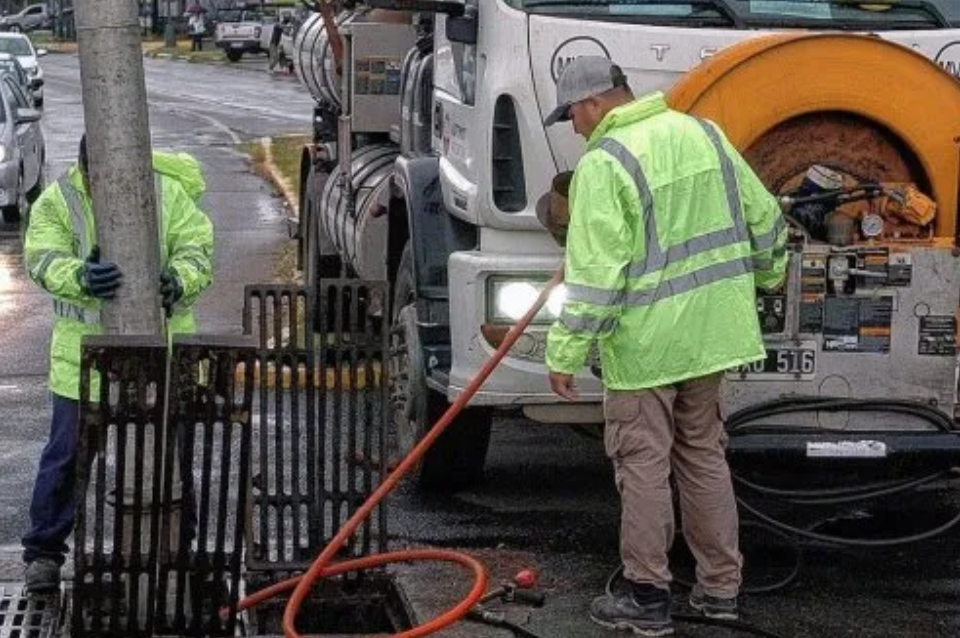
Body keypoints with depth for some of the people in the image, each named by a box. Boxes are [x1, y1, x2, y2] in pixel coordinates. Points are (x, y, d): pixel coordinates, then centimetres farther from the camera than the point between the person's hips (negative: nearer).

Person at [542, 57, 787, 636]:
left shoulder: (605, 163, -15)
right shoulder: (702, 133, 7)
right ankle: (721, 588, 23)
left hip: (645, 341, -7)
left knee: (643, 465, 3)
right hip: (710, 329, 7)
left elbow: (596, 273, -20)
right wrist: (767, 274, 30)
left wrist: (566, 354, -16)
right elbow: (763, 218, 13)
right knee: (704, 453, 17)